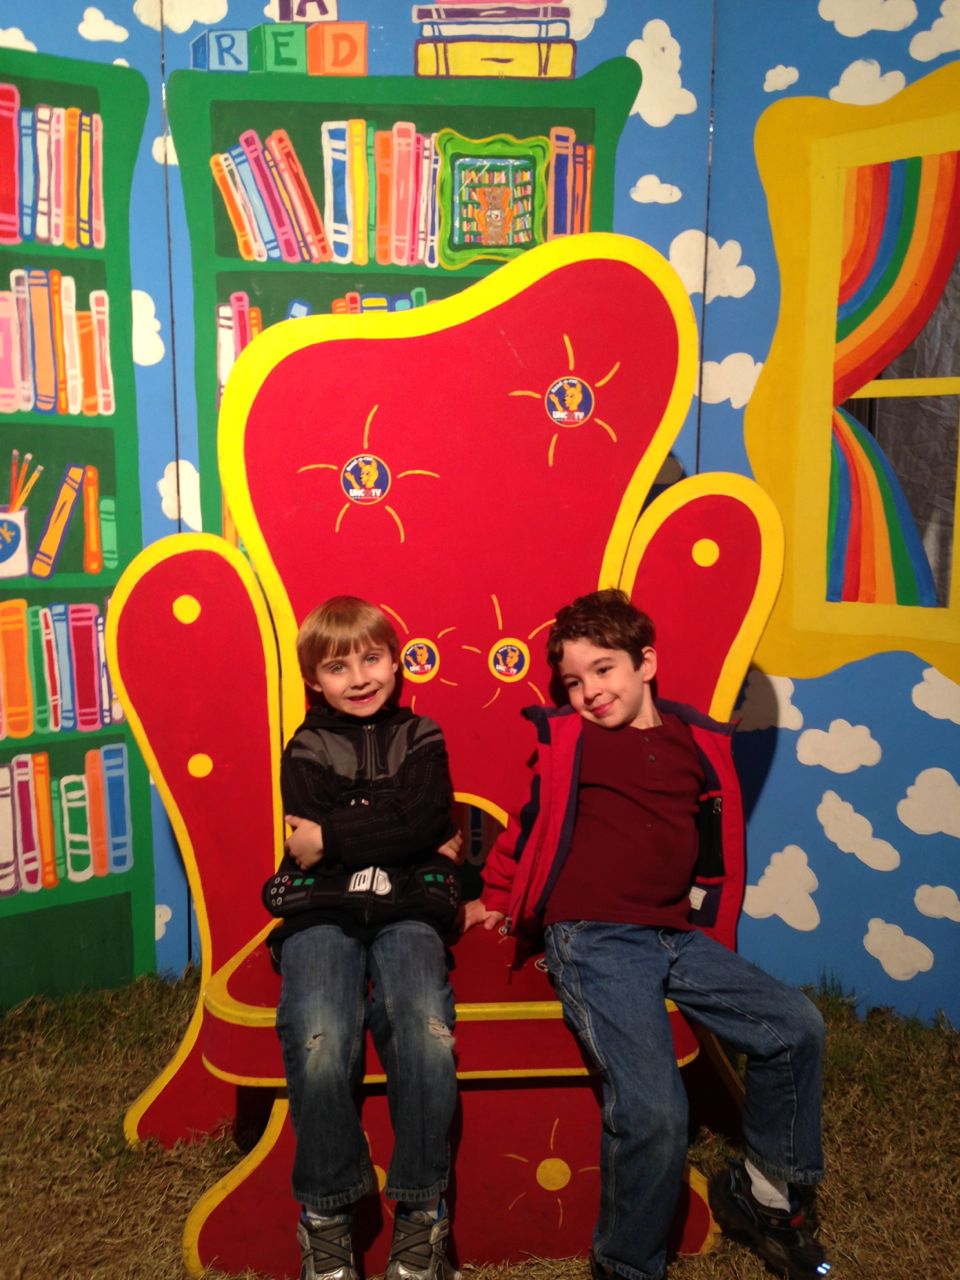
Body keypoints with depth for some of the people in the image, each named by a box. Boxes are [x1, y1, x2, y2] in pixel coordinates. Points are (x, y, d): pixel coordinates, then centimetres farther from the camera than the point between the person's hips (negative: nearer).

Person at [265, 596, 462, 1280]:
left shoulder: (422, 738, 14)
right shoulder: (306, 750, 14)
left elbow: (426, 820, -4)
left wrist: (332, 838, -4)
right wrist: (404, 840, -3)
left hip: (407, 908, 0)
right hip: (322, 911, 0)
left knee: (429, 1039, -29)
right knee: (320, 1047, -28)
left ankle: (420, 1211, -7)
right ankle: (328, 1212, -4)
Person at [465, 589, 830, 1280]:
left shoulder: (700, 744, 13)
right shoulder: (560, 741, 4)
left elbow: (717, 848, 22)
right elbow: (525, 827, 14)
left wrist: (714, 936, 20)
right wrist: (495, 902, 21)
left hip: (677, 937, 5)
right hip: (593, 940, -5)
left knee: (798, 1026, -3)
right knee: (654, 1111, -19)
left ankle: (763, 1192, 21)